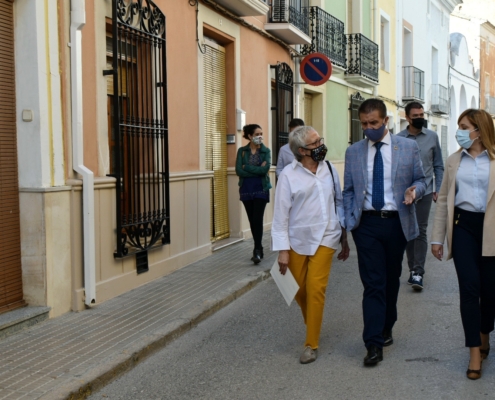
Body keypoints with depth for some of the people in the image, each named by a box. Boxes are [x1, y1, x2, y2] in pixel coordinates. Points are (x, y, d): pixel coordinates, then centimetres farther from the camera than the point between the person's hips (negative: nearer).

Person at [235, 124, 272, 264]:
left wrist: (247, 167, -12)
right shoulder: (242, 151, 2)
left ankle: (257, 251, -8)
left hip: (261, 190, -2)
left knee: (258, 219, -11)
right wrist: (257, 171, -13)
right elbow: (238, 171, -9)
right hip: (246, 190, 2)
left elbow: (265, 169, -16)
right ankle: (258, 249, 19)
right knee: (252, 220, 8)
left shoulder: (266, 151, -1)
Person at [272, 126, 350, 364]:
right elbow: (281, 214, -8)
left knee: (316, 289, -6)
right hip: (297, 240, -1)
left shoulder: (329, 169, 1)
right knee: (301, 291, 11)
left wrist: (344, 238, 11)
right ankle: (312, 325, 40)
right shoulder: (288, 175, -8)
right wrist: (282, 250, -10)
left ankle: (311, 344, 5)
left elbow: (339, 203, 8)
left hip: (324, 239, 1)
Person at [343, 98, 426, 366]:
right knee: (373, 283, -6)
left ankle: (386, 329, 32)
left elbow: (420, 180, 8)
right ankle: (374, 344, -4)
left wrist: (415, 190, -16)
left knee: (391, 280, 13)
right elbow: (348, 191, 8)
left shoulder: (408, 147, 2)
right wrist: (349, 224, -1)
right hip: (367, 224, -1)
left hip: (396, 222, 1)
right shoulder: (353, 152, 5)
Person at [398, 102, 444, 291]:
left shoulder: (432, 137, 2)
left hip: (425, 191, -1)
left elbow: (438, 165, 7)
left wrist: (438, 188, 1)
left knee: (421, 231, -4)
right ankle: (413, 269, 21)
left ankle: (418, 272, -3)